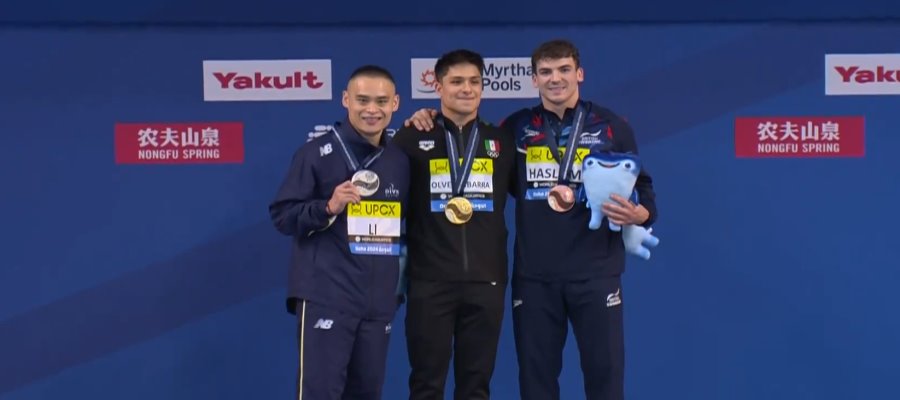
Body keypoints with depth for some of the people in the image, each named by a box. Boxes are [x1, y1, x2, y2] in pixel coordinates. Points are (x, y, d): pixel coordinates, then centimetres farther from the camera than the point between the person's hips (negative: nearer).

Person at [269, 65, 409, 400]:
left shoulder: (399, 161, 11)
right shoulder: (317, 153, -5)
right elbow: (282, 216, -5)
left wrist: (400, 283, 14)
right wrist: (329, 207, -20)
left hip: (379, 301, 6)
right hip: (325, 297, -5)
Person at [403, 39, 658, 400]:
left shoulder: (611, 127, 3)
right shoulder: (516, 128, 6)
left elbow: (642, 188, 7)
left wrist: (639, 214, -16)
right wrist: (428, 123, -1)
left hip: (596, 273, -1)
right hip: (534, 276, 1)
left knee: (604, 370, 4)